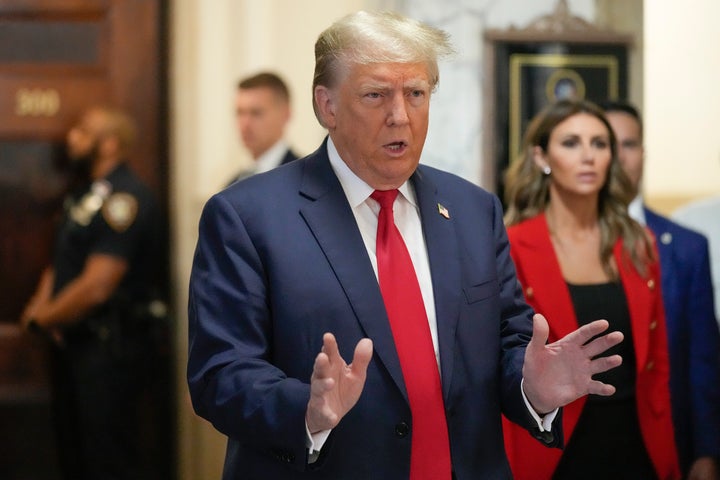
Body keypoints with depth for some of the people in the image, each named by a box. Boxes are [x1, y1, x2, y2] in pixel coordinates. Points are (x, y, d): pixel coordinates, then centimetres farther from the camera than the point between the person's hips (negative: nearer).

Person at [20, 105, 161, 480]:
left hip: (108, 348, -9)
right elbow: (62, 262, 17)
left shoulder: (123, 199, -18)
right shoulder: (85, 193, 12)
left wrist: (44, 318, -9)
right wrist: (41, 305, -3)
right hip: (72, 342, 9)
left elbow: (95, 287, -23)